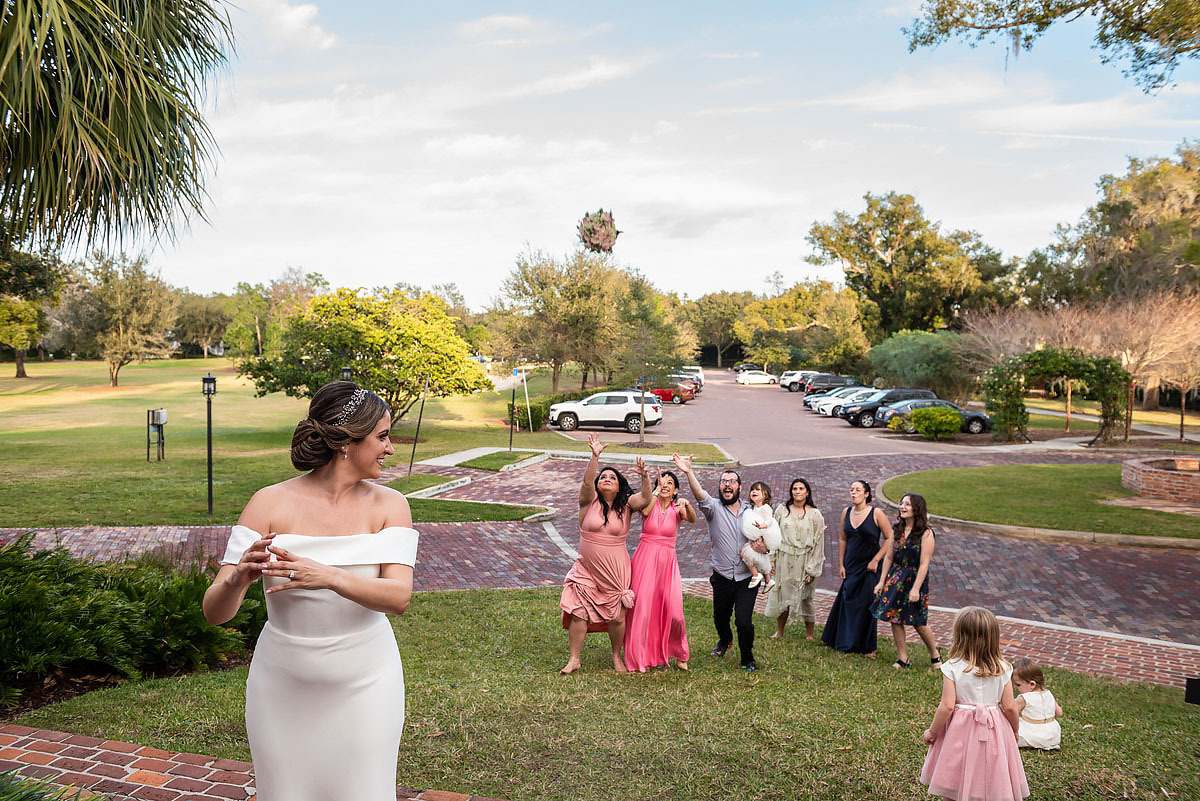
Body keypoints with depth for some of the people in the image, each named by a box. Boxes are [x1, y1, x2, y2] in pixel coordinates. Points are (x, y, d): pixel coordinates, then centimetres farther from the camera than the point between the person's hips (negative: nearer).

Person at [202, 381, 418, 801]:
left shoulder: (388, 504, -7)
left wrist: (329, 577, -38)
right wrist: (237, 580, -36)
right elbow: (214, 612, -13)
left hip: (364, 687, 1)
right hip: (284, 688, 0)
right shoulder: (270, 503, -10)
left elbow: (398, 596, -21)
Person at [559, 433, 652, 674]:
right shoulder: (589, 501, -2)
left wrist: (644, 476, -29)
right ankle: (573, 659, 10)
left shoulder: (626, 505, 2)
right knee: (577, 612, -4)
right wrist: (595, 456, -32)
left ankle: (617, 657, 28)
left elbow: (646, 498, -14)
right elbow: (586, 481, -19)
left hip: (615, 571, 0)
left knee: (616, 616, 6)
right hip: (586, 569, 0)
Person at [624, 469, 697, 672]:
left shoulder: (677, 508, 4)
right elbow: (645, 512, -21)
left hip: (667, 562, 1)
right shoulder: (650, 503, 3)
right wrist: (657, 490, -17)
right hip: (645, 560, -1)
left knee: (673, 611, -4)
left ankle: (679, 655, 17)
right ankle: (639, 657, 11)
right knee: (642, 608, -2)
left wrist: (687, 505, -37)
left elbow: (692, 519, -18)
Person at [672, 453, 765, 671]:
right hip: (722, 577, 1)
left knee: (744, 621, -9)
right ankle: (725, 640, 53)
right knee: (720, 617, 18)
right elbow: (700, 495, -26)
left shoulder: (751, 512, 3)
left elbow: (767, 536, 15)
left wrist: (765, 547, -10)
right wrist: (688, 473, -44)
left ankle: (747, 660, 16)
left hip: (746, 577, 0)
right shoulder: (713, 508, -5)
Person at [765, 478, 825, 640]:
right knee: (782, 595, 8)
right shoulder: (782, 510, 3)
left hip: (804, 562, -2)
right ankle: (779, 632, 23)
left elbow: (818, 542, -2)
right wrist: (771, 559, 2)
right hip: (784, 560, 2)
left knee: (805, 598, 5)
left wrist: (813, 569, -5)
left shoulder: (815, 514, -2)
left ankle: (809, 635, 20)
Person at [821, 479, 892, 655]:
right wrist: (841, 564, 6)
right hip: (851, 566, 4)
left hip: (869, 567, -4)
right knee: (847, 603, 8)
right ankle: (844, 641, 25)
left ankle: (867, 647, 17)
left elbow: (889, 539, -8)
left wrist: (876, 560, -12)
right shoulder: (846, 512, 3)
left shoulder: (876, 513, -11)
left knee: (866, 605, 2)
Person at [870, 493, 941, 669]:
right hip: (895, 579, 6)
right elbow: (889, 557, 8)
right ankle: (902, 659, 18)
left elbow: (924, 564, -16)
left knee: (918, 623, 4)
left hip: (914, 580, -5)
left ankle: (935, 654, 28)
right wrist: (882, 582, 7)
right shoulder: (897, 530, 5)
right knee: (894, 619, 5)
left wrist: (916, 588, -19)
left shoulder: (925, 534, -13)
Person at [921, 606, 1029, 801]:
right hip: (994, 731, 2)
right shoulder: (1003, 669, -8)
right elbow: (1009, 707, -3)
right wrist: (1014, 730, 16)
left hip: (961, 729, -2)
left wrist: (931, 732, -1)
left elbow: (947, 706, -15)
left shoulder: (952, 668, -16)